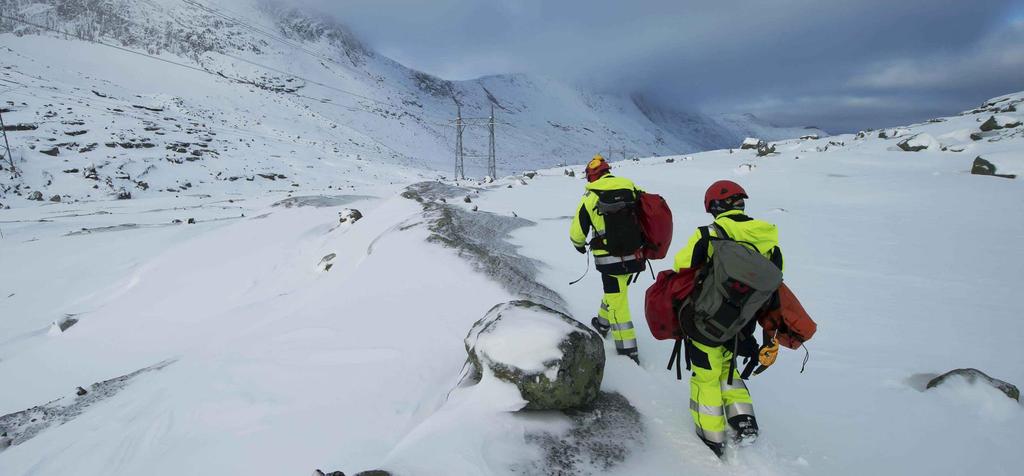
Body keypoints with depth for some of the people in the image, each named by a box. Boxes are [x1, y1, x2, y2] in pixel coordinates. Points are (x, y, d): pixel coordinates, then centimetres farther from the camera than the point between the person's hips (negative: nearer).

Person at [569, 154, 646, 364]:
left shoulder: (590, 196, -6)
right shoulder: (632, 188, 1)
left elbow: (577, 231, 1)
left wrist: (579, 244, 23)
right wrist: (643, 244, 24)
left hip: (610, 260, -4)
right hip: (634, 257, 4)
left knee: (617, 303, 6)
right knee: (614, 292, 26)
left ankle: (628, 351, 10)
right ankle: (602, 324, 47)